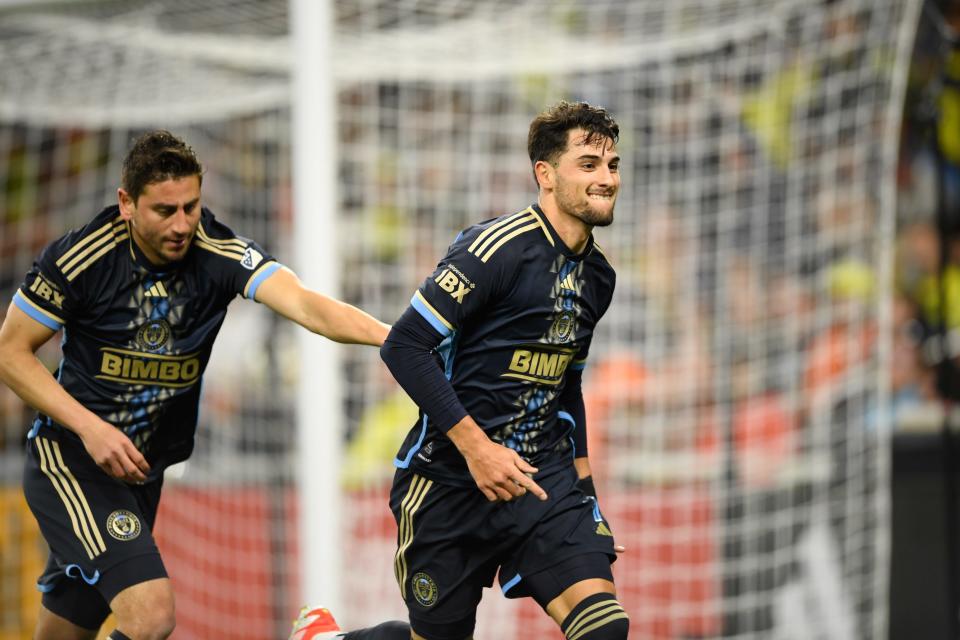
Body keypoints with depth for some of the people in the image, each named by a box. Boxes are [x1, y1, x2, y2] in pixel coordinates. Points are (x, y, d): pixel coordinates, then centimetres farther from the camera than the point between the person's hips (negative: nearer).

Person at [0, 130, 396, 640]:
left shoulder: (220, 253, -12)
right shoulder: (77, 259, -17)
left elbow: (303, 303, -28)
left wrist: (391, 336, -46)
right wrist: (89, 426, -18)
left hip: (142, 467, 4)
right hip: (70, 458, -4)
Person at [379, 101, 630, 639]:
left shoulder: (598, 275, 11)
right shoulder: (498, 248, -15)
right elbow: (404, 346, -19)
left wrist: (581, 473, 20)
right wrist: (476, 447, -22)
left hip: (544, 475, 6)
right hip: (450, 481, -6)